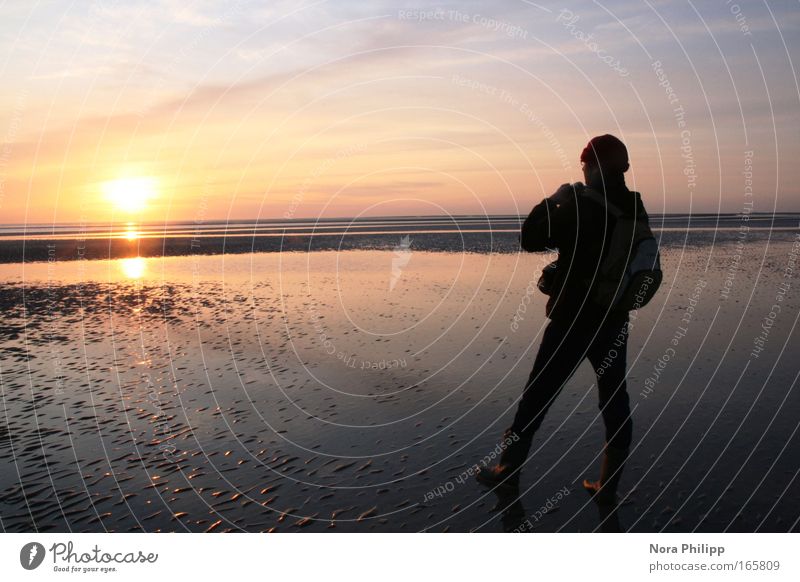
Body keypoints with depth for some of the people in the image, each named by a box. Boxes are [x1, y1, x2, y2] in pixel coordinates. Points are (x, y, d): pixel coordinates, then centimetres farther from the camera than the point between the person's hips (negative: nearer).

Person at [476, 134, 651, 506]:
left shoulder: (579, 206, -17)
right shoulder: (635, 210, 4)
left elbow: (531, 239, -12)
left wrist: (553, 200, 0)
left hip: (572, 322, -6)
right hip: (614, 322, 6)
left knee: (537, 396, 8)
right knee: (614, 403, 13)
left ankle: (509, 470, 22)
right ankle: (608, 486, 19)